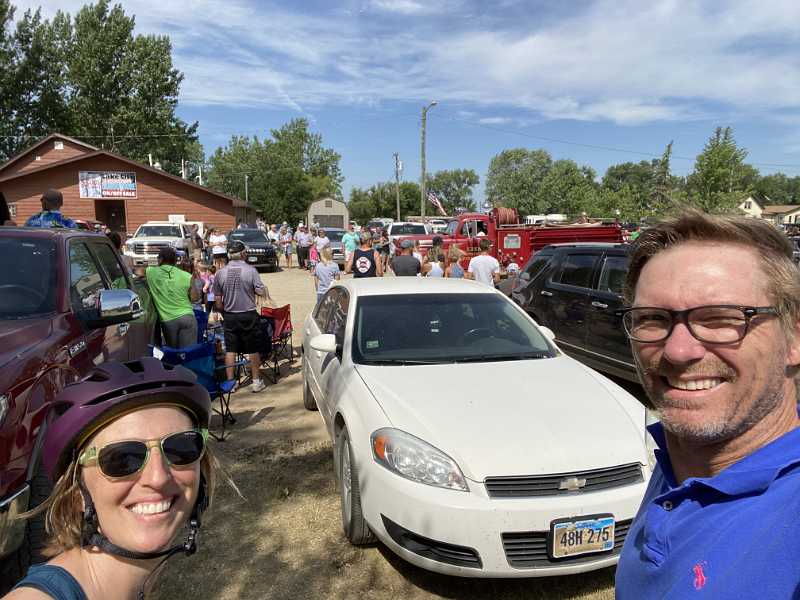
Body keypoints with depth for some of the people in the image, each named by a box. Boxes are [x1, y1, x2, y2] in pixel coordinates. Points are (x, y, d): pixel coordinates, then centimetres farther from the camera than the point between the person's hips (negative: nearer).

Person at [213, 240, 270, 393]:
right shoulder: (250, 270, -11)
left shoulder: (220, 273, -2)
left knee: (230, 350, 10)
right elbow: (261, 291, -13)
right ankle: (256, 381, 14)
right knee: (253, 350, 8)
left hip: (229, 316, 3)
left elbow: (217, 300, 1)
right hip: (248, 315, -2)